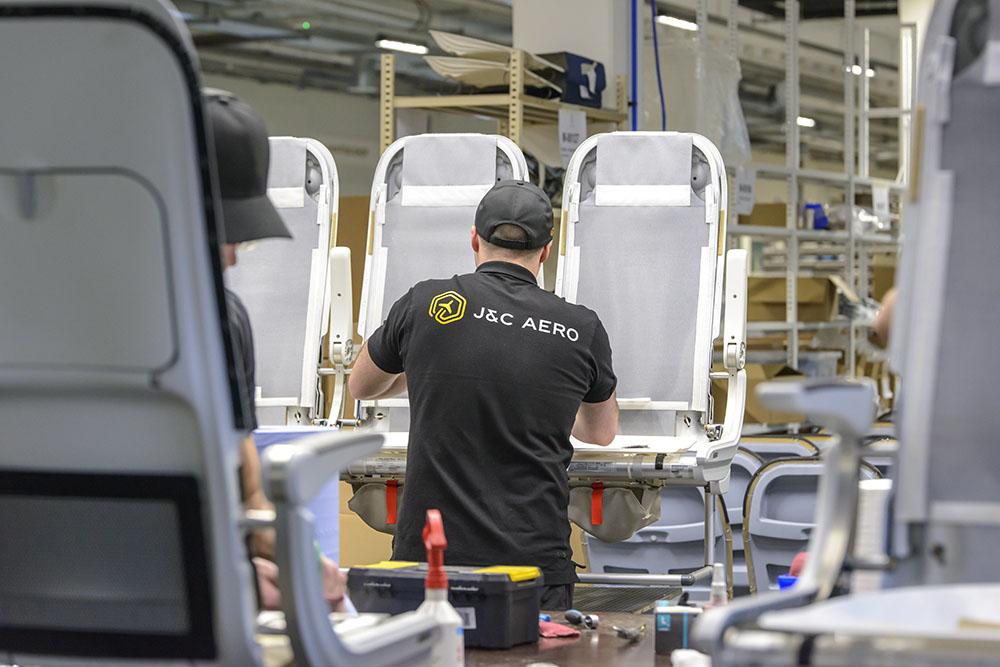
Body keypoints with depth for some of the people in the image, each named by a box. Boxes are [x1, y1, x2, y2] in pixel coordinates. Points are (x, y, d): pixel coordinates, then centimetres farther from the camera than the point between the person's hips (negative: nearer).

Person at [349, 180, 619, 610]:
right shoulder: (582, 330, 3)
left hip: (429, 556, 0)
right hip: (535, 562, 0)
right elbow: (602, 431, 24)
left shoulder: (426, 304, 0)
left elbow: (362, 387, 20)